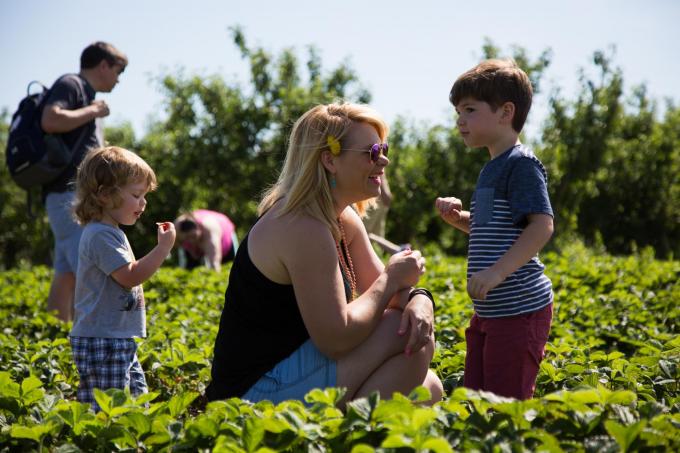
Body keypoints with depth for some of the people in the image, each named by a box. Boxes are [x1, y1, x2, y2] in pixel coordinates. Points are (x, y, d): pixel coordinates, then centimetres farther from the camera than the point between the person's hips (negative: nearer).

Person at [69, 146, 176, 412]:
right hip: (102, 342, -11)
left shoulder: (112, 232, 17)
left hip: (121, 342, 11)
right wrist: (163, 248, -18)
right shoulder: (100, 235, -16)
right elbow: (130, 276, -23)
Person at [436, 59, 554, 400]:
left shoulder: (521, 164, -13)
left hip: (519, 308, -10)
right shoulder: (493, 168, 17)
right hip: (489, 309, 10)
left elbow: (541, 226, -23)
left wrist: (496, 272, -29)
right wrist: (458, 217, 9)